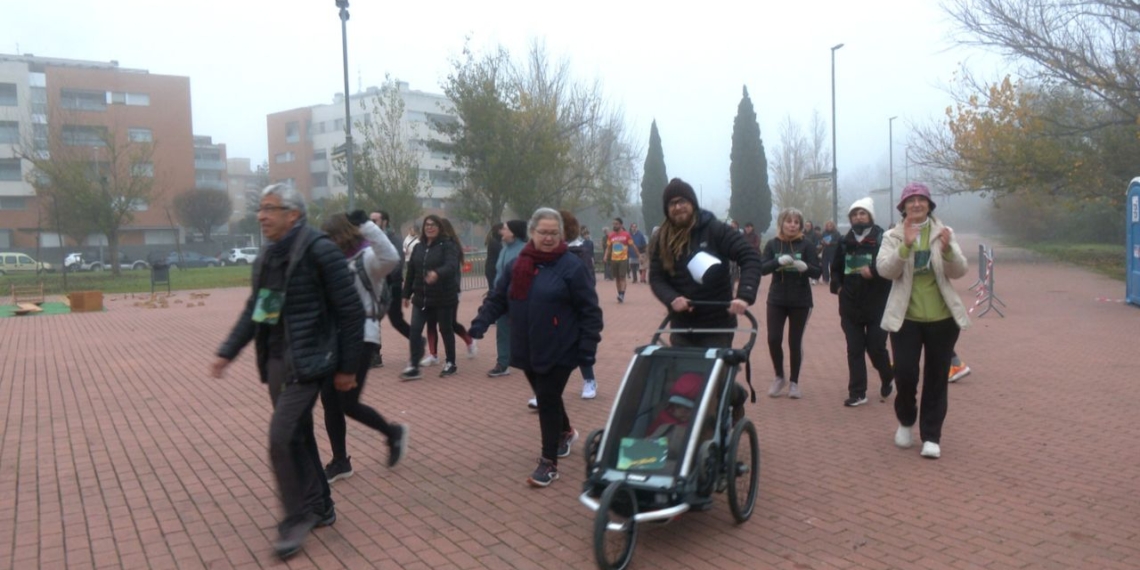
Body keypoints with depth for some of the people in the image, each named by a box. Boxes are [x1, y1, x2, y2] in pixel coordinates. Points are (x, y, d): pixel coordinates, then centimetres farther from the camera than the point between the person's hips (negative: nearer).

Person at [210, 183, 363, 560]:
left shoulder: (319, 250, -14)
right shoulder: (267, 258, 11)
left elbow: (350, 311, -13)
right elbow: (254, 310, 19)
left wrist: (347, 366, -12)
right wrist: (228, 352, 10)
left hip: (307, 361, -8)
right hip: (275, 360, 8)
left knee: (282, 437, -12)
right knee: (298, 436, 14)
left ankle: (297, 518, 6)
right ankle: (320, 508, 29)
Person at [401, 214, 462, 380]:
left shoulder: (448, 245, -9)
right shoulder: (418, 247, 9)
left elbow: (451, 266, -27)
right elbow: (411, 272, 12)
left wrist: (438, 273, -47)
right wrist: (407, 294, 14)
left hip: (444, 297, -5)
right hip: (421, 297, 5)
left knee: (445, 329, 8)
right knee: (415, 330, -3)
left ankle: (451, 363, 24)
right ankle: (414, 367, 1)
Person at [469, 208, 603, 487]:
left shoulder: (571, 265, -10)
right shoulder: (517, 265, 5)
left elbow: (589, 308, -9)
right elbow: (498, 299, 9)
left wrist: (588, 343, -15)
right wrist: (481, 322, -7)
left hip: (559, 350, -6)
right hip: (528, 350, 6)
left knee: (548, 401, -6)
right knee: (545, 398, 20)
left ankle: (548, 462, 6)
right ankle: (565, 432, 48)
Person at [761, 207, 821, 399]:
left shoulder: (806, 244, -5)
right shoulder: (772, 244, 0)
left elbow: (817, 272, -8)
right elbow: (763, 268, -10)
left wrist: (805, 266, -30)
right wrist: (779, 261, -28)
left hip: (801, 301, -1)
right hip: (776, 300, 1)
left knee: (795, 342, 3)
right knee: (773, 339, -5)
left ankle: (794, 382, 20)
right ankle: (779, 377, 19)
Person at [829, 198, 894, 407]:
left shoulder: (882, 240, -7)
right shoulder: (844, 242, 8)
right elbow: (836, 268, 19)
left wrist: (873, 271, -27)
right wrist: (837, 286, 4)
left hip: (877, 305, -4)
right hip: (850, 307, 4)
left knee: (876, 348, 1)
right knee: (854, 350, 6)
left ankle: (887, 379, 32)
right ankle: (857, 393, 13)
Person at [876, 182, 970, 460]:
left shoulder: (944, 233, 4)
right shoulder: (893, 236, 1)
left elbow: (959, 271, -6)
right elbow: (885, 270, -14)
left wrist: (948, 250, -27)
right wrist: (905, 246, -29)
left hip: (942, 318, 1)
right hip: (905, 318, -1)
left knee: (936, 378, 5)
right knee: (905, 374, -3)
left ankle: (931, 437, 16)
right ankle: (906, 422, 26)